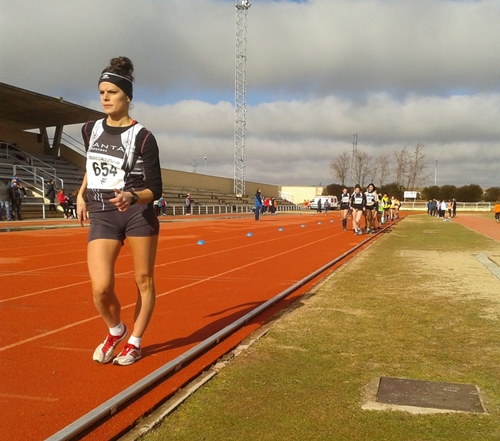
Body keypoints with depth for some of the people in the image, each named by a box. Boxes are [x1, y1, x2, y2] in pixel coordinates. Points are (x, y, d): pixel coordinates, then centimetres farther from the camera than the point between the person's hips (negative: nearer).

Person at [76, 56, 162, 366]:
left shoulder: (142, 137, -9)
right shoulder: (90, 130, 7)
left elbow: (155, 189, -10)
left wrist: (132, 197, -29)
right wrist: (82, 193, 16)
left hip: (139, 213, -3)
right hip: (102, 216, 3)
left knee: (144, 280, 7)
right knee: (101, 288, -10)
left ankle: (135, 342, 26)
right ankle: (115, 331, 22)